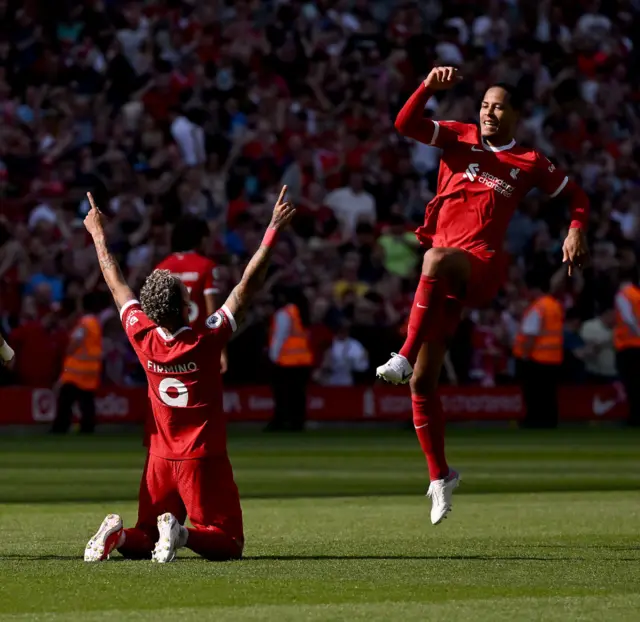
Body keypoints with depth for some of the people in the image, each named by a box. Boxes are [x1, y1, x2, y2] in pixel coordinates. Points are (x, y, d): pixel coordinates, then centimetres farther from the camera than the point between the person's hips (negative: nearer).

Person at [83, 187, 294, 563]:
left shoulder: (144, 338, -6)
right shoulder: (206, 341, -17)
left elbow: (116, 282, 8)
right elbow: (248, 286, -15)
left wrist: (99, 234, 21)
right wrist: (273, 232, -12)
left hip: (161, 459, 5)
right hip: (204, 460, -5)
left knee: (144, 541, 16)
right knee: (229, 544, 0)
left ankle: (118, 534, -17)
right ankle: (181, 533, -29)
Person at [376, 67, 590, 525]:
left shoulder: (529, 163, 11)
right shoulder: (460, 138, 15)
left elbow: (576, 196, 22)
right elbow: (406, 124, 3)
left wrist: (577, 230, 3)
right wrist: (429, 87, -12)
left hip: (482, 267, -4)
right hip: (445, 275, 4)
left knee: (436, 259, -41)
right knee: (422, 382, -1)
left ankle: (404, 357, -42)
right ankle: (440, 476, 13)